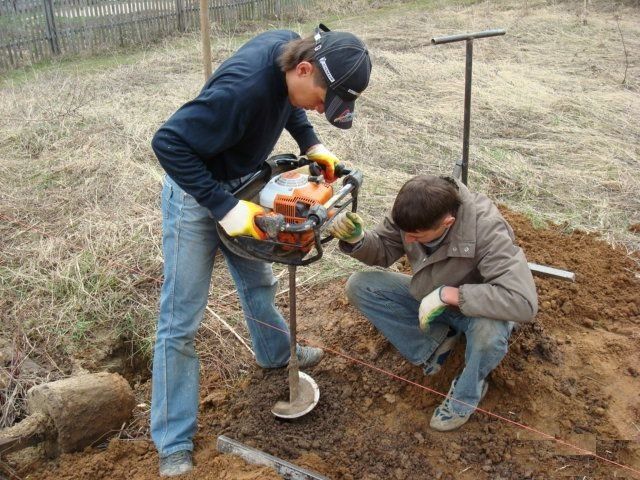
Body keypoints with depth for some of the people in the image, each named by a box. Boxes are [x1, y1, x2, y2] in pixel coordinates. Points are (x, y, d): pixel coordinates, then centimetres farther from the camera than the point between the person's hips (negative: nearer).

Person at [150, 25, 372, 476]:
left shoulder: (290, 47, -11)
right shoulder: (244, 87, -37)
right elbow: (169, 143, -33)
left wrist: (311, 143, -4)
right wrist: (223, 207, -33)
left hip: (239, 184, 8)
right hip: (196, 194, -8)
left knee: (258, 281, 25)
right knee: (180, 323, -1)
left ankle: (276, 353, 52)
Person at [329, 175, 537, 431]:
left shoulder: (487, 230, -36)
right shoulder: (411, 211, -23)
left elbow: (523, 302, -43)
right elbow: (384, 250, -7)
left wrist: (448, 294, -43)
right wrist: (358, 239, -30)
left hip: (473, 305, -4)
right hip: (428, 297, 5)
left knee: (490, 330, -39)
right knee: (359, 286, -11)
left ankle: (466, 394, -6)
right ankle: (434, 342, 0)